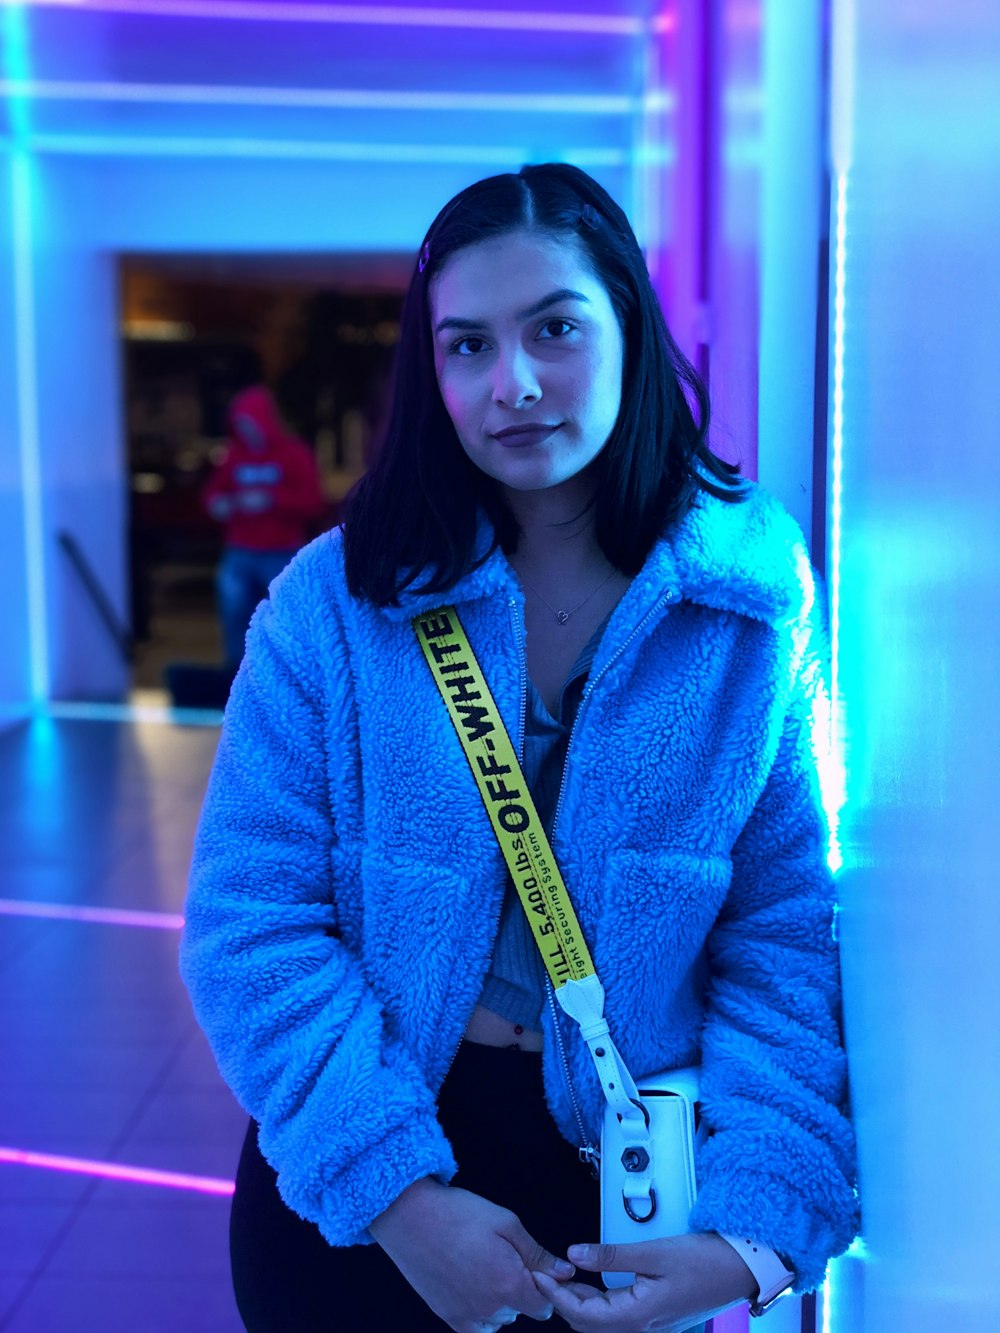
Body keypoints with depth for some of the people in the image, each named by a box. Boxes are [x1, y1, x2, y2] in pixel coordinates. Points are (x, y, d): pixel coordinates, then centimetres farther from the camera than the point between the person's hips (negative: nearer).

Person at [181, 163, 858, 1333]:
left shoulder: (756, 617, -9)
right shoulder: (337, 601, -12)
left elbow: (789, 939, -10)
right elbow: (251, 918, -13)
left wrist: (755, 1228, -21)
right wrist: (395, 1189, -21)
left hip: (616, 1188, 1)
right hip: (346, 1185, -1)